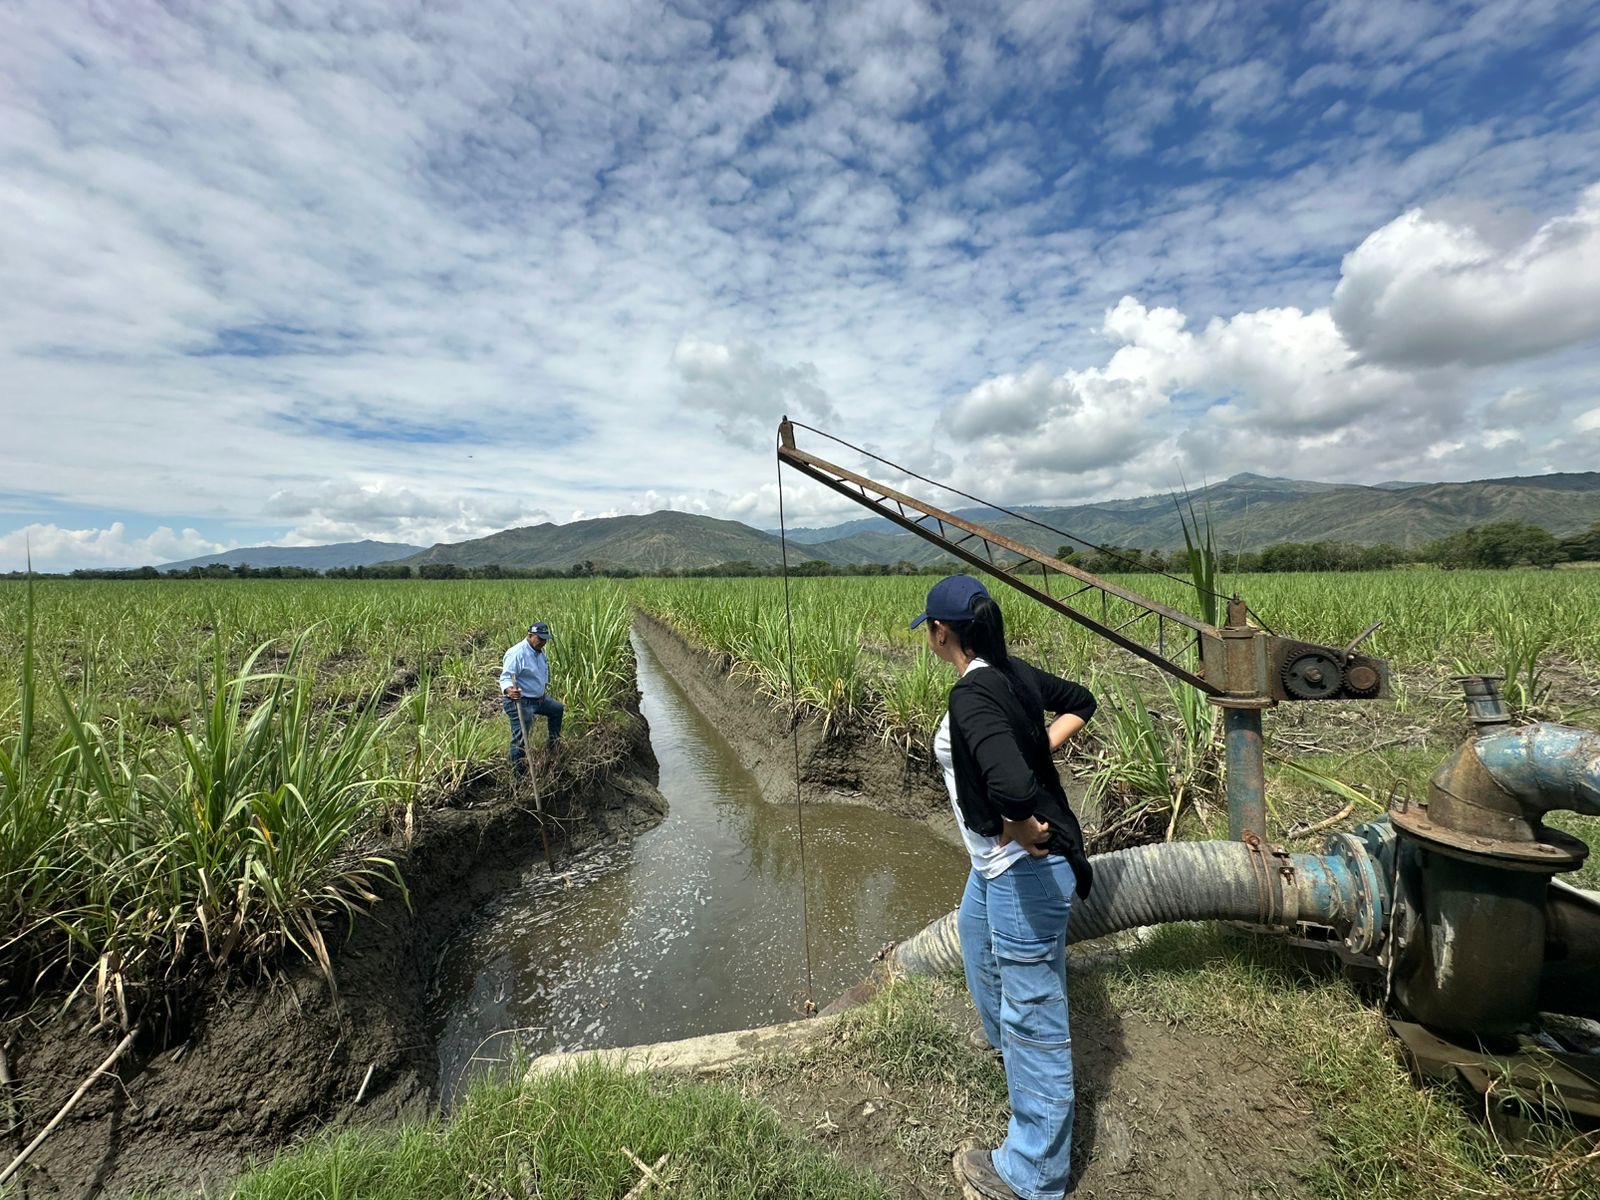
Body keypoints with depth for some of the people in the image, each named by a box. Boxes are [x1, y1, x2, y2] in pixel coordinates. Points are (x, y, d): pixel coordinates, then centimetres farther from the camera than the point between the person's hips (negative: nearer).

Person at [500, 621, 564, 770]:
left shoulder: (540, 652, 8)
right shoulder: (517, 653, -22)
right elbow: (505, 677, -29)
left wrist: (544, 691, 26)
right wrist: (509, 690, -48)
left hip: (539, 698, 10)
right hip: (520, 702, -10)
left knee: (558, 708, 25)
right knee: (520, 738, -6)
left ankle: (554, 744, 40)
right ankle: (518, 771, 6)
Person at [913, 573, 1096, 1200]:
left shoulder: (972, 695, -28)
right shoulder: (1013, 672, -1)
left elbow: (1012, 783, -43)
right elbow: (1079, 702, 15)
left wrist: (1022, 832, -24)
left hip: (1025, 869, -11)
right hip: (997, 862, 11)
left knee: (1034, 1018, 8)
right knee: (975, 934, 35)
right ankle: (1007, 1044, 64)